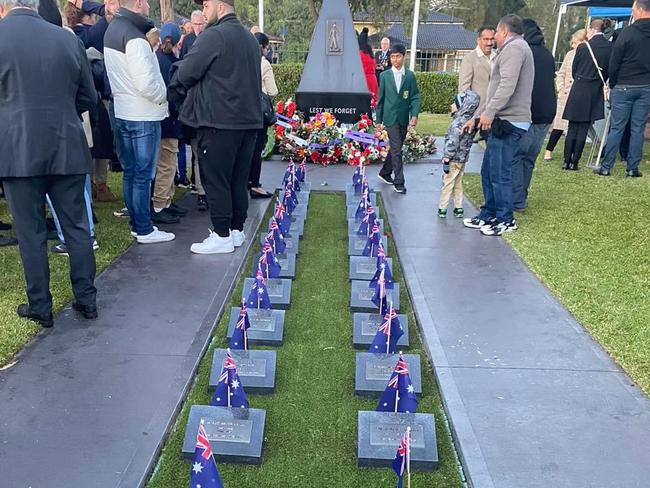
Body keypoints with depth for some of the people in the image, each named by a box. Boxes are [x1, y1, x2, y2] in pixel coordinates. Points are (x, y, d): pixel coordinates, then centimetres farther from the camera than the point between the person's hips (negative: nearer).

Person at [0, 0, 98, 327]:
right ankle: (87, 299, 17)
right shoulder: (67, 38, 4)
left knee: (30, 232, 6)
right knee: (76, 226, 10)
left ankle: (40, 307, 15)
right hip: (67, 148, 3)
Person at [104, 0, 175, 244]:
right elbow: (147, 83, -23)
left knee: (130, 173, 13)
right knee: (143, 175, -1)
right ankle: (144, 230, 8)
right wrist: (165, 97, -5)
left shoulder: (113, 29, 11)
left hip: (122, 113, 9)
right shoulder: (134, 38, -18)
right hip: (143, 117, -9)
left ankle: (136, 223, 23)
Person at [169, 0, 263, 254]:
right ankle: (237, 230, 20)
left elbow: (185, 74, -10)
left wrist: (171, 92, 7)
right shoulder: (250, 39, 15)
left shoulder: (213, 36, -11)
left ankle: (222, 236, 4)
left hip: (218, 121, -8)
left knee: (215, 180, 0)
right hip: (249, 119, 8)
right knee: (238, 179, 12)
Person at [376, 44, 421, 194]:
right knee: (396, 150, -9)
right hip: (390, 118, -3)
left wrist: (415, 115, -12)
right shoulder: (385, 76, 3)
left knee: (395, 148, 12)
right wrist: (379, 120, 5)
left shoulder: (410, 75, 5)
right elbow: (380, 98, 6)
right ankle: (399, 182, -5)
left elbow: (415, 96, 2)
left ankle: (385, 173, 31)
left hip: (404, 119, 3)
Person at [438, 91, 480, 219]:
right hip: (463, 159, 8)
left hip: (454, 160, -8)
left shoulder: (457, 123, -21)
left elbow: (452, 143, -23)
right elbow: (470, 141, 11)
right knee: (458, 184, 17)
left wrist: (446, 159, -17)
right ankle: (459, 208, 21)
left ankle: (442, 208, 9)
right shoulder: (471, 121, 4)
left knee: (447, 183, 2)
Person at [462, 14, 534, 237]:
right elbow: (496, 88, 27)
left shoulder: (513, 47, -7)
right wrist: (476, 118, 26)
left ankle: (505, 220, 4)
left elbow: (507, 86, -22)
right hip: (502, 121, 10)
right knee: (488, 170, 14)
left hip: (509, 122, -10)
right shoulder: (514, 49, 26)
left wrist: (489, 112, -24)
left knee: (499, 172, -6)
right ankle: (489, 214, 23)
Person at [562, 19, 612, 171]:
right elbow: (610, 70, 6)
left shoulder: (583, 47, -7)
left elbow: (574, 70, 3)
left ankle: (567, 161, 6)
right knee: (584, 129, 5)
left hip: (579, 90, -2)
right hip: (596, 92, 2)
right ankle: (575, 162, 5)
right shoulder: (610, 47, -1)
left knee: (572, 128, 6)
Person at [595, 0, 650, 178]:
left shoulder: (628, 32, -9)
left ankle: (606, 167, 3)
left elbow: (614, 62, -7)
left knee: (617, 128, 1)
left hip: (624, 87, -3)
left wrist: (612, 85, 5)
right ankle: (632, 169, 9)